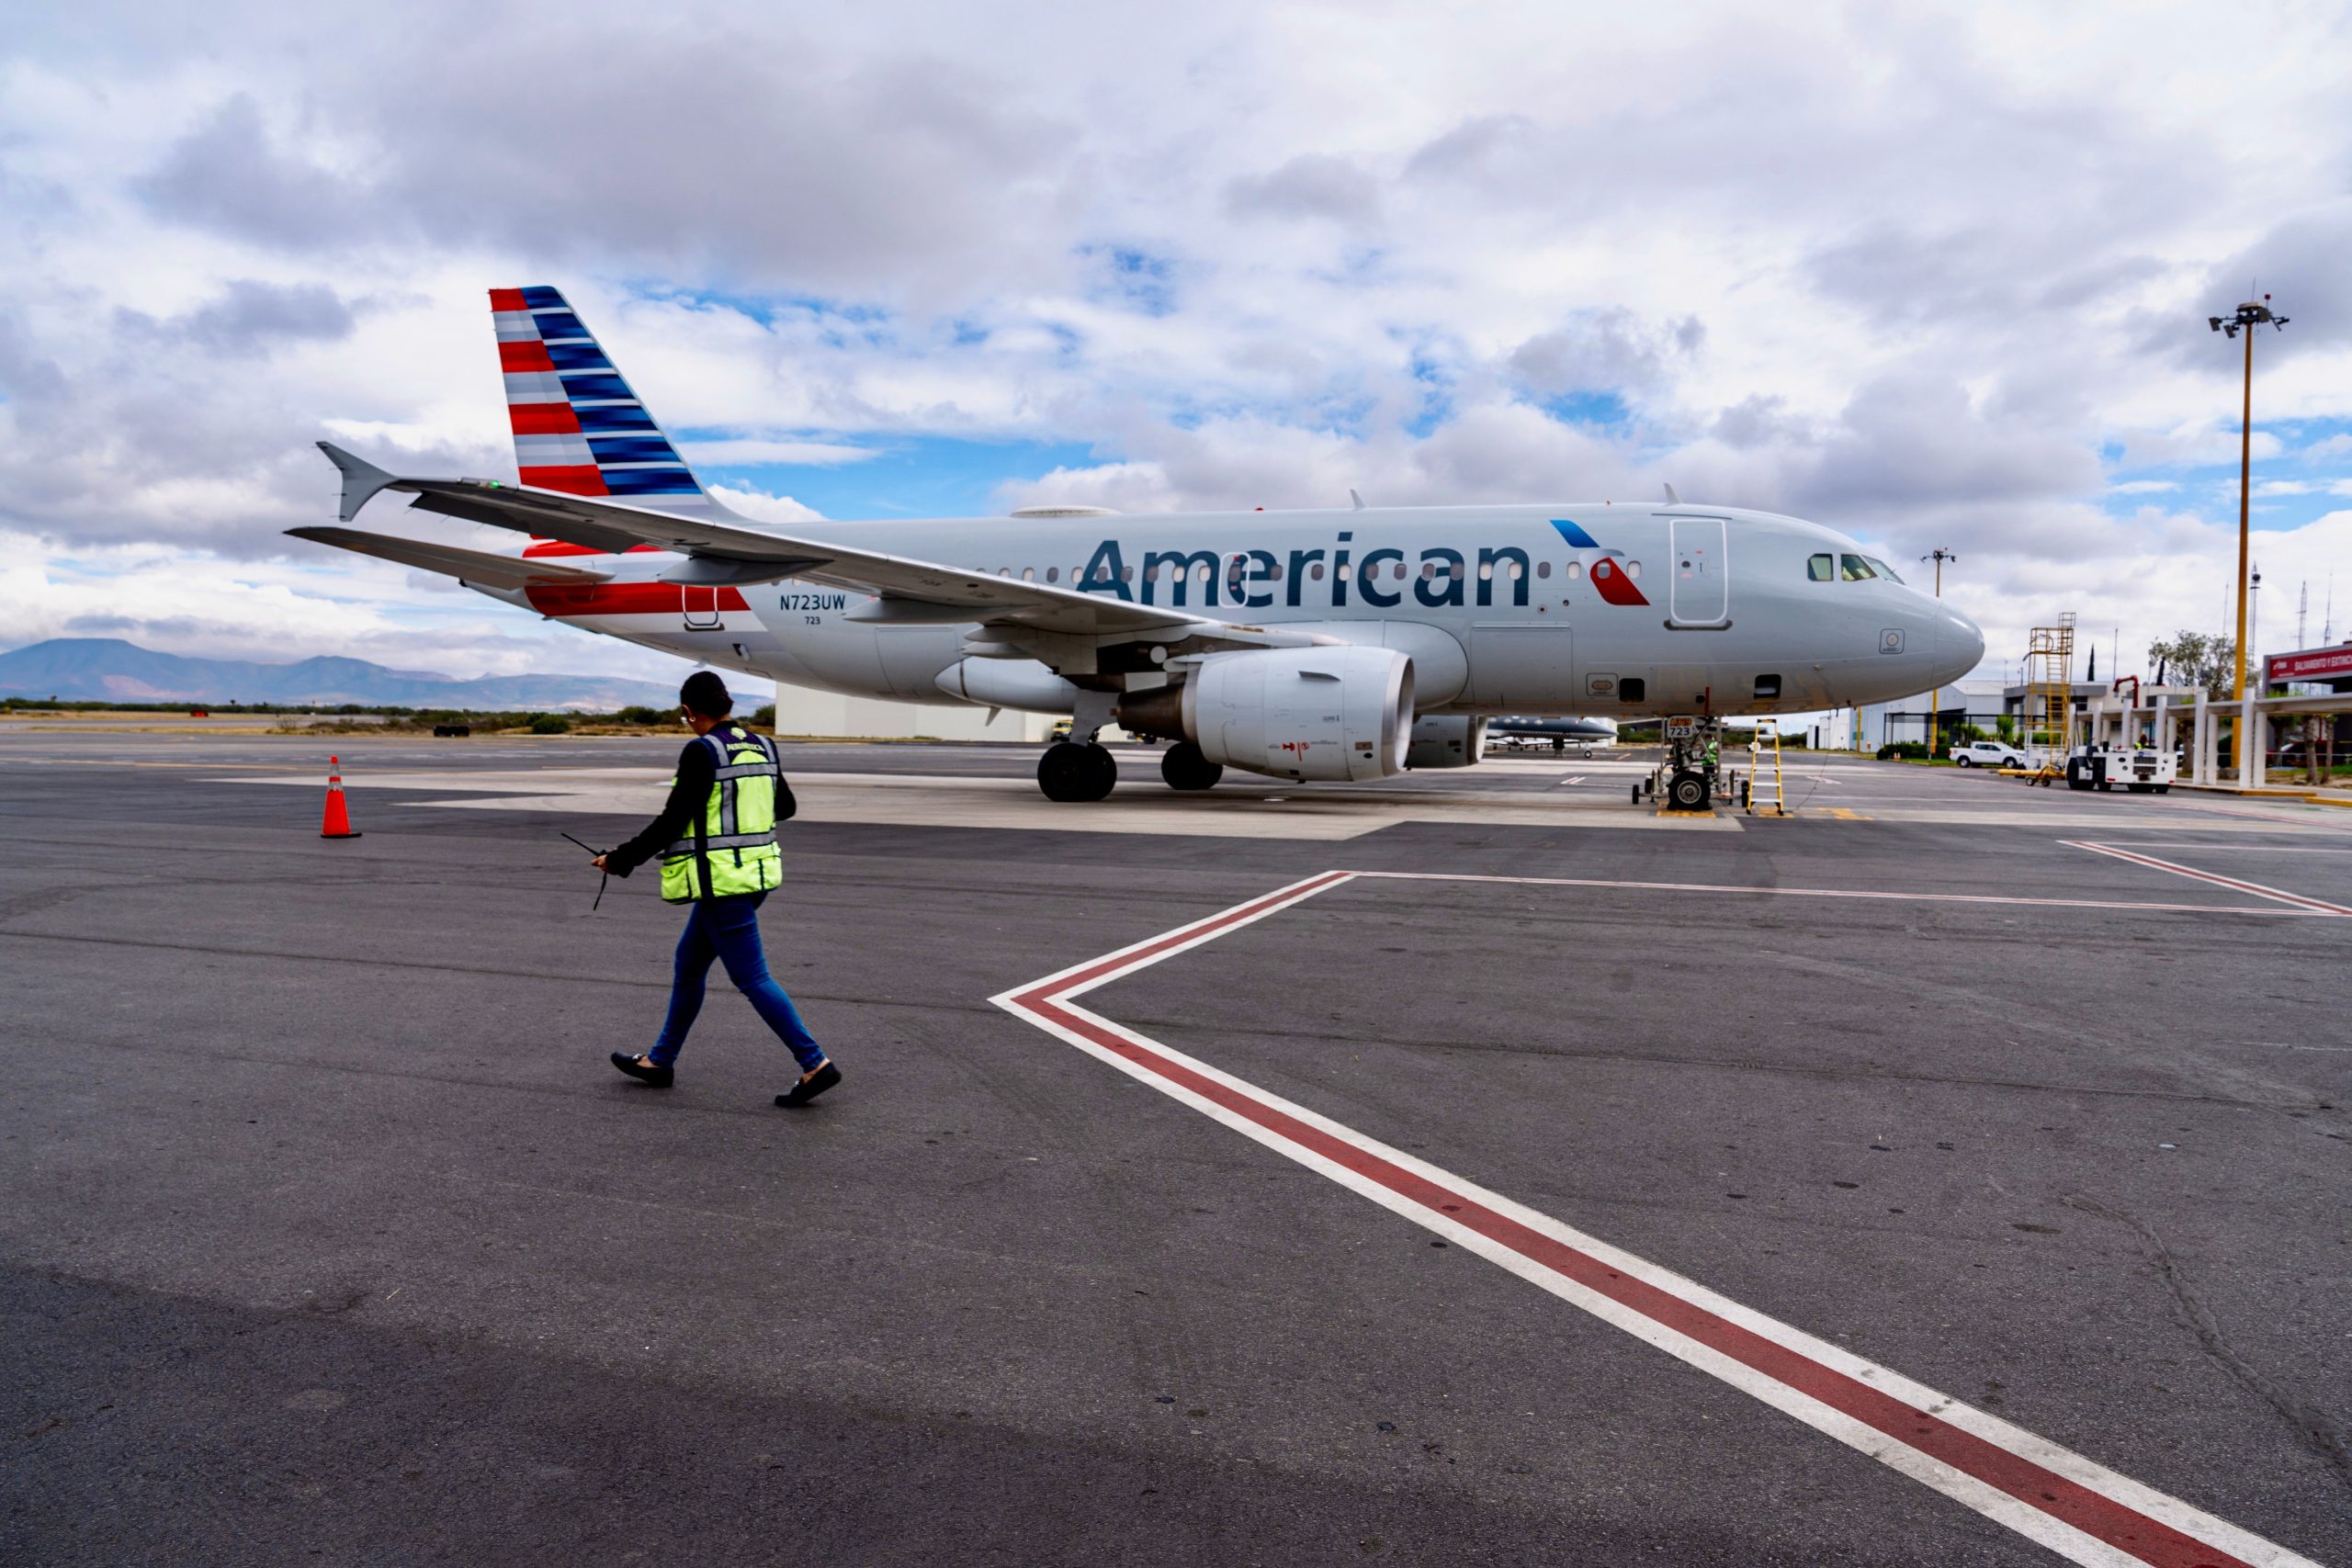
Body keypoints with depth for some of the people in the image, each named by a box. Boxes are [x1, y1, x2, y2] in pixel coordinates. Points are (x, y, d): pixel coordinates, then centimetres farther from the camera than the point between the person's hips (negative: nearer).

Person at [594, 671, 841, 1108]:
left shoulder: (701, 751, -15)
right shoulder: (761, 746, 7)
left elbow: (672, 822, -15)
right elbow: (784, 806, 19)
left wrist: (619, 859, -3)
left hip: (720, 881, -9)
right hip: (756, 873, 9)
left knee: (752, 979, -3)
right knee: (688, 964, 20)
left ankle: (815, 1064, -3)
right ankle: (661, 1060, 32)